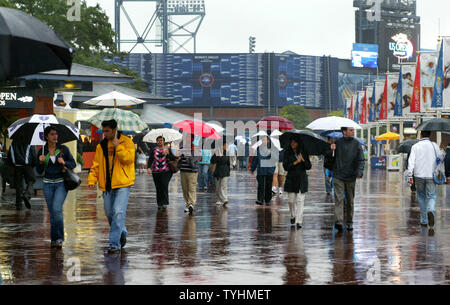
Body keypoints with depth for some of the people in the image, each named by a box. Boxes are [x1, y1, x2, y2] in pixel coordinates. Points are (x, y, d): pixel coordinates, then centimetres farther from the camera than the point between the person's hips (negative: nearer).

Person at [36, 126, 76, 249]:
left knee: (57, 209, -18)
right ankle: (54, 239, 15)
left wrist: (64, 162, -16)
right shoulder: (42, 151, 4)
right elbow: (39, 171, 7)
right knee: (52, 212, 5)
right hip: (48, 184, 3)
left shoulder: (63, 149, -1)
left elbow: (73, 164, 4)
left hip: (61, 183, -2)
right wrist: (41, 162, -13)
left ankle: (59, 238, -10)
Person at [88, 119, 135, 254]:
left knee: (118, 213, -15)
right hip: (107, 185, 5)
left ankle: (115, 243, -13)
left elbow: (128, 159, -14)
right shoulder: (101, 145, 12)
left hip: (122, 184, -5)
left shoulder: (126, 142, -1)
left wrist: (118, 146, -20)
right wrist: (92, 179, -3)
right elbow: (96, 164, 11)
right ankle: (122, 234, 34)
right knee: (110, 214, 11)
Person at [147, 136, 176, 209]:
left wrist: (167, 154, -16)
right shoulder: (154, 150, 10)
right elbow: (150, 160, 3)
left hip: (166, 171, -2)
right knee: (158, 188, 2)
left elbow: (173, 159, 0)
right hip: (156, 172, 2)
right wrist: (148, 168, -13)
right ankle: (159, 204, 11)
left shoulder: (168, 150, 7)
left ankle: (165, 203, -15)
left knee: (164, 186, -16)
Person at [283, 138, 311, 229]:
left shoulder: (304, 153, 4)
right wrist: (296, 162, -17)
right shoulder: (287, 153, 2)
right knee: (291, 200, 3)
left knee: (300, 200, -7)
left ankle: (299, 221, -9)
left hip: (302, 179, -1)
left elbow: (309, 167, 0)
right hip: (291, 179, 1)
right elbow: (285, 167, -6)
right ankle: (293, 216, 30)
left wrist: (303, 160, -18)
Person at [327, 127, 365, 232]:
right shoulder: (337, 143, 4)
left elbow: (361, 160, -1)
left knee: (350, 201, 9)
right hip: (338, 176, -1)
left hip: (351, 177, 1)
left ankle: (349, 222, 20)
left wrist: (359, 172, -17)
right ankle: (338, 221, -20)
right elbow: (328, 156, 9)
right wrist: (331, 150, -13)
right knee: (338, 199, -12)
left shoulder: (356, 144, 3)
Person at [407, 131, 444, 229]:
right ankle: (431, 211, -31)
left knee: (421, 197, 14)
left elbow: (411, 161, -8)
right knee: (431, 197, 1)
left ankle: (424, 220, 17)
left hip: (419, 176, 1)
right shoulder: (434, 145, 0)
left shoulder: (415, 146, -1)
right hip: (431, 176, -1)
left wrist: (410, 175, -8)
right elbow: (441, 158, 7)